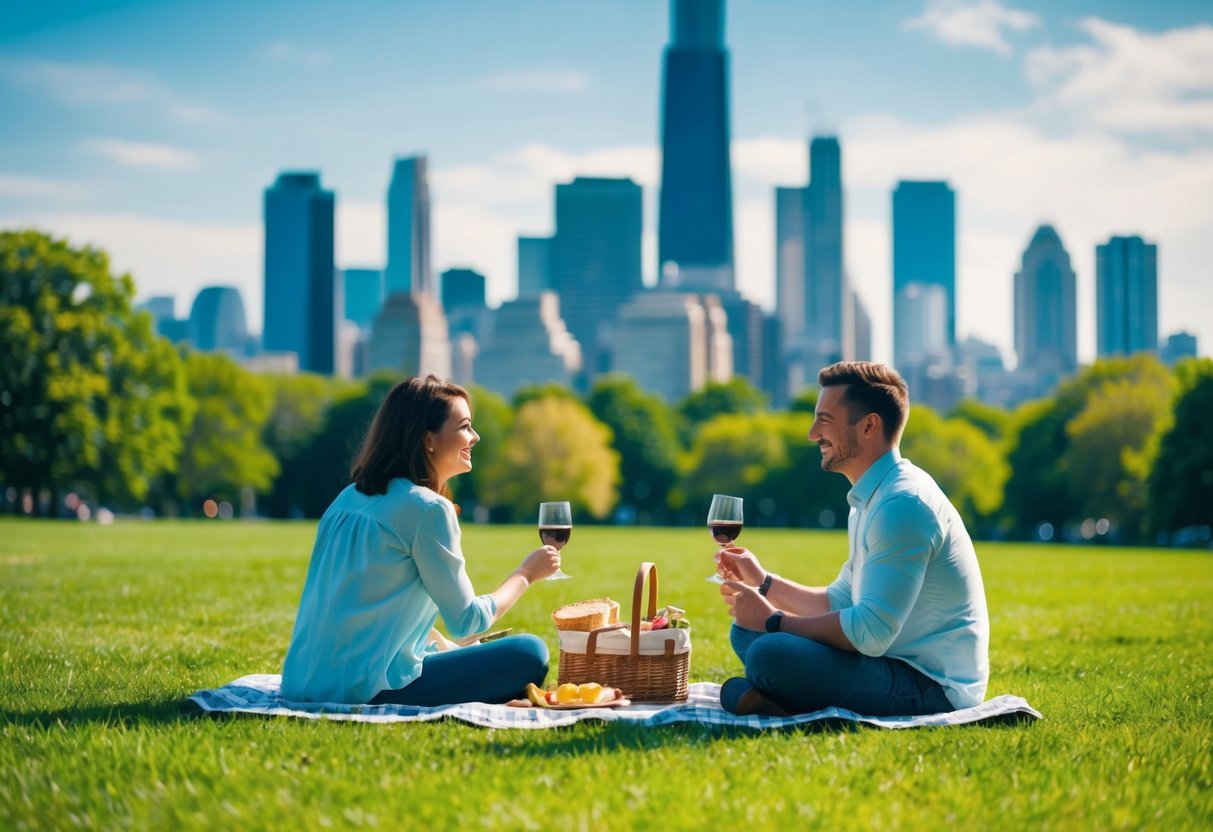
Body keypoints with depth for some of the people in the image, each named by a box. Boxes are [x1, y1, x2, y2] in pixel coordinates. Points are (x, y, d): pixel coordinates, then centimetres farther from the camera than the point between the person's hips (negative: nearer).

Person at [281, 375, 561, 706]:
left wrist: (445, 648, 19)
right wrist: (525, 574, 10)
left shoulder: (349, 498, 15)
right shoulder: (427, 508, -10)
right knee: (529, 654, -7)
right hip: (365, 688, -9)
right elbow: (466, 621, -5)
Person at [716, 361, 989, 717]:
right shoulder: (873, 499, 15)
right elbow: (840, 602, 23)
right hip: (899, 663, 11)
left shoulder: (903, 504, -19)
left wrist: (773, 621, -15)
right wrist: (764, 582, 12)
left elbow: (871, 632, -25)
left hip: (931, 685, -11)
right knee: (746, 631, 16)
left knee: (770, 655, -32)